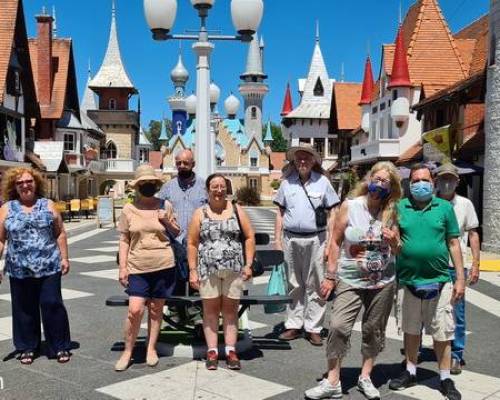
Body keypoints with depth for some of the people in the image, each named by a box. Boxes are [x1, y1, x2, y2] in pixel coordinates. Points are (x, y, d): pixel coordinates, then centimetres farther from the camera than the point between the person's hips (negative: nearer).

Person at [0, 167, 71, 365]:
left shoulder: (48, 205, 5)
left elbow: (60, 233, 7)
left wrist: (64, 258, 1)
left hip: (49, 267, -1)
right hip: (19, 270, 1)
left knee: (52, 305, 0)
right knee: (24, 309, 9)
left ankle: (60, 347, 13)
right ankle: (27, 348, 25)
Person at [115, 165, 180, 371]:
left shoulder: (165, 206, 4)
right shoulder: (128, 210, 2)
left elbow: (176, 233, 14)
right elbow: (124, 241, 5)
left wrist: (167, 222, -7)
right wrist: (122, 267, -1)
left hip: (164, 265, 1)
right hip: (138, 267, -1)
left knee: (156, 309, 9)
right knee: (135, 310, -7)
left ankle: (151, 349, 24)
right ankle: (128, 351, 12)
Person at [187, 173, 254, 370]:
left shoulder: (237, 210, 7)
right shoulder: (200, 214, 5)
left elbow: (249, 237, 7)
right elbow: (192, 243, 5)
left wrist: (248, 264, -1)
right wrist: (192, 270, -1)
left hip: (234, 269, 1)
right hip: (208, 270, 0)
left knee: (230, 309, 4)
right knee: (210, 309, 4)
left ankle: (230, 351, 11)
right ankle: (212, 351, 11)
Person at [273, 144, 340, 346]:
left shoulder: (322, 181, 2)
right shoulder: (287, 182, 7)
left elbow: (331, 214, 2)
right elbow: (280, 213, 11)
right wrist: (278, 241, 5)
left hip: (315, 240, -2)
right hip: (291, 239, 2)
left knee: (315, 287, 2)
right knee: (294, 285, 10)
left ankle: (313, 329, 10)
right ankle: (293, 325, 20)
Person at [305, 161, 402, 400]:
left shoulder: (392, 212, 1)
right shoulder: (350, 206, -5)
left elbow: (397, 252, 10)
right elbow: (336, 242, -1)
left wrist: (394, 242, -14)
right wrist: (330, 276, -2)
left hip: (382, 282, 2)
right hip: (350, 280, -2)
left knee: (373, 330, 10)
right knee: (338, 327, -11)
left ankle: (365, 377, 28)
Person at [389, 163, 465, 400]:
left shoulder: (444, 207, 1)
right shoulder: (400, 207, 2)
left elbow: (453, 243, 3)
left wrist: (460, 278, 0)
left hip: (439, 280, -1)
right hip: (409, 280, 1)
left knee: (442, 332, 5)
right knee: (411, 329, 15)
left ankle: (445, 379, 20)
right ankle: (410, 372, 31)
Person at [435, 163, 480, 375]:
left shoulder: (465, 204, 2)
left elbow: (473, 234, 5)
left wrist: (475, 264, -2)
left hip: (455, 266, -1)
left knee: (457, 313, 4)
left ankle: (456, 356, 18)